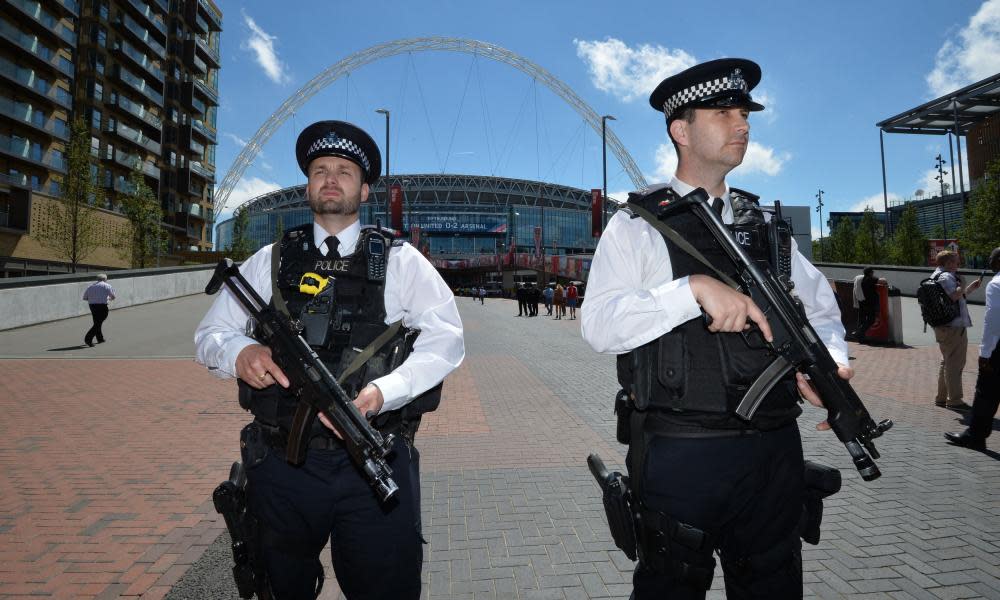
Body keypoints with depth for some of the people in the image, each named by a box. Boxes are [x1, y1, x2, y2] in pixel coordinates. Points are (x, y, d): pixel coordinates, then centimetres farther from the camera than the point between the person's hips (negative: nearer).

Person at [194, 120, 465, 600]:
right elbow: (210, 333, 10)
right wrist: (239, 354, -15)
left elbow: (446, 338, -6)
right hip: (282, 465, 3)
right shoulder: (271, 261, 9)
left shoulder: (399, 261, 2)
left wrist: (385, 391, -22)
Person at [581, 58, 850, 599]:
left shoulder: (764, 225, 12)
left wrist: (829, 361, -2)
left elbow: (819, 307, 19)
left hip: (774, 453, 6)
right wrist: (695, 288, -25)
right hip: (679, 456, -5)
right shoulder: (637, 224, -4)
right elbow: (597, 326, -17)